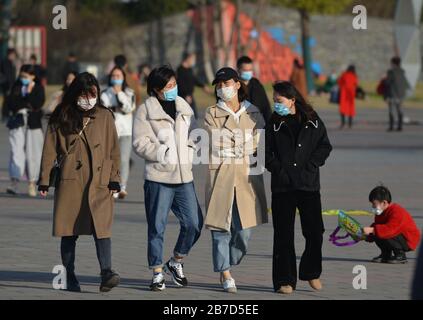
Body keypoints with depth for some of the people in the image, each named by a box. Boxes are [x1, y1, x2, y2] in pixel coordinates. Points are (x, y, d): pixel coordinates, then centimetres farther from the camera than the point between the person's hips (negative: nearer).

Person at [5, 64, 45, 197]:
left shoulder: (38, 88, 2)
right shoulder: (16, 87, 9)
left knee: (33, 153, 1)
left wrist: (29, 93, -13)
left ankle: (32, 183, 13)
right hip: (17, 123, 1)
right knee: (16, 151, -10)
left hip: (33, 123, -1)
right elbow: (9, 103, 2)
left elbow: (38, 103, -9)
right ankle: (14, 182, -16)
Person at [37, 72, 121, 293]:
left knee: (101, 225, -17)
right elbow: (50, 150, 8)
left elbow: (113, 150, 11)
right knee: (69, 231, 2)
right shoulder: (62, 117, 7)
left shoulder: (105, 116, 9)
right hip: (70, 181, 0)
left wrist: (114, 179, 3)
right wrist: (44, 180, 4)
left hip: (99, 182, 0)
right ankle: (69, 278, 11)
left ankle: (106, 274, -28)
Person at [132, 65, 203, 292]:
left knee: (193, 223, 2)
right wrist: (162, 154, -16)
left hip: (184, 176, 5)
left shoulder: (184, 107, 13)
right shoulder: (146, 111, -3)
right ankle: (157, 273, 10)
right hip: (158, 177, -5)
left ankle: (176, 262, 24)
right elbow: (140, 143, -8)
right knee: (157, 227, 0)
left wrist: (190, 152, 2)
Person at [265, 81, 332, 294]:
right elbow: (266, 151, 3)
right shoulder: (274, 123, 4)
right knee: (283, 235, 0)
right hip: (282, 186, 0)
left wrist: (310, 166, -6)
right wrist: (278, 169, -9)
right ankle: (284, 280, 5)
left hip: (308, 184, 0)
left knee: (315, 231, 0)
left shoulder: (312, 121, 4)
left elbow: (325, 146, 5)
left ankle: (311, 273, 22)